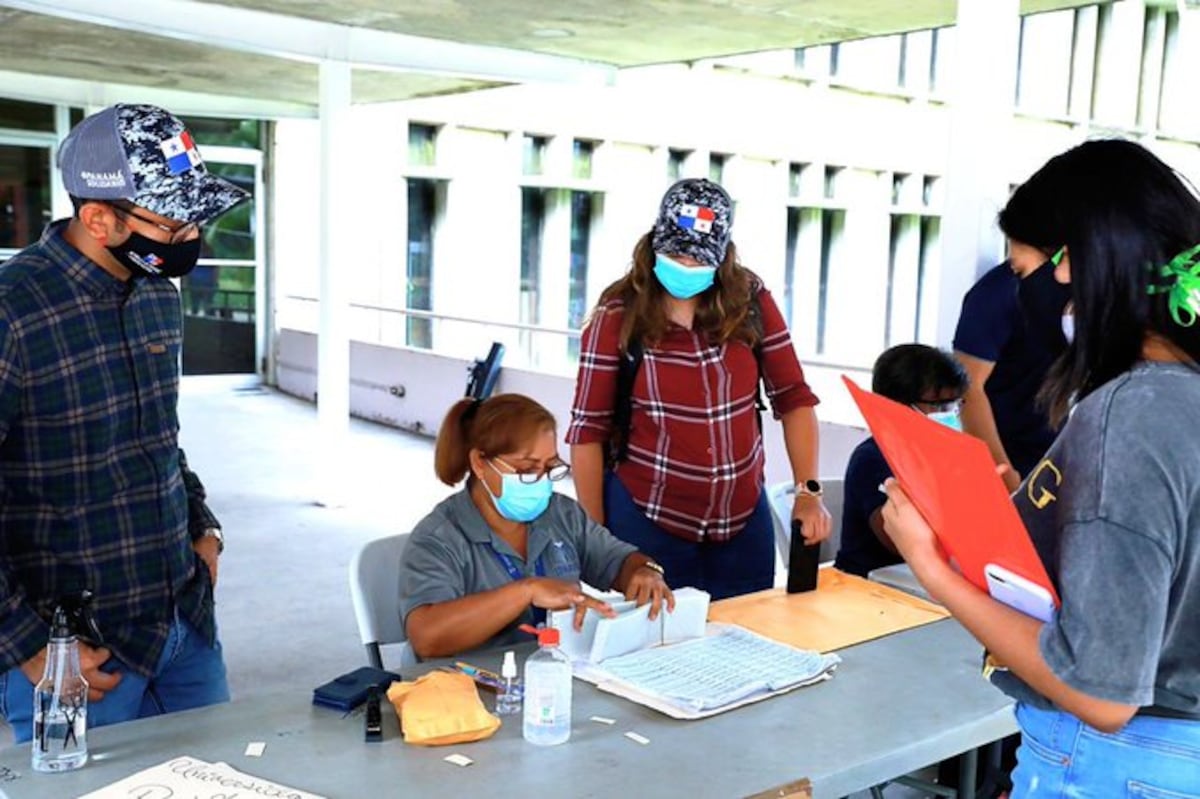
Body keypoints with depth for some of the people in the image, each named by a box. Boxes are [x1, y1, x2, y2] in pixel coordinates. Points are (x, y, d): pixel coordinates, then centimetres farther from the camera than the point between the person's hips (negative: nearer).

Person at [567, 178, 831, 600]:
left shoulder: (750, 300, -3)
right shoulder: (618, 315, -9)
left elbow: (793, 398, 3)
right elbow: (588, 430, -6)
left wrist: (808, 491, -7)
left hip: (744, 519, 3)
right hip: (646, 521, -3)